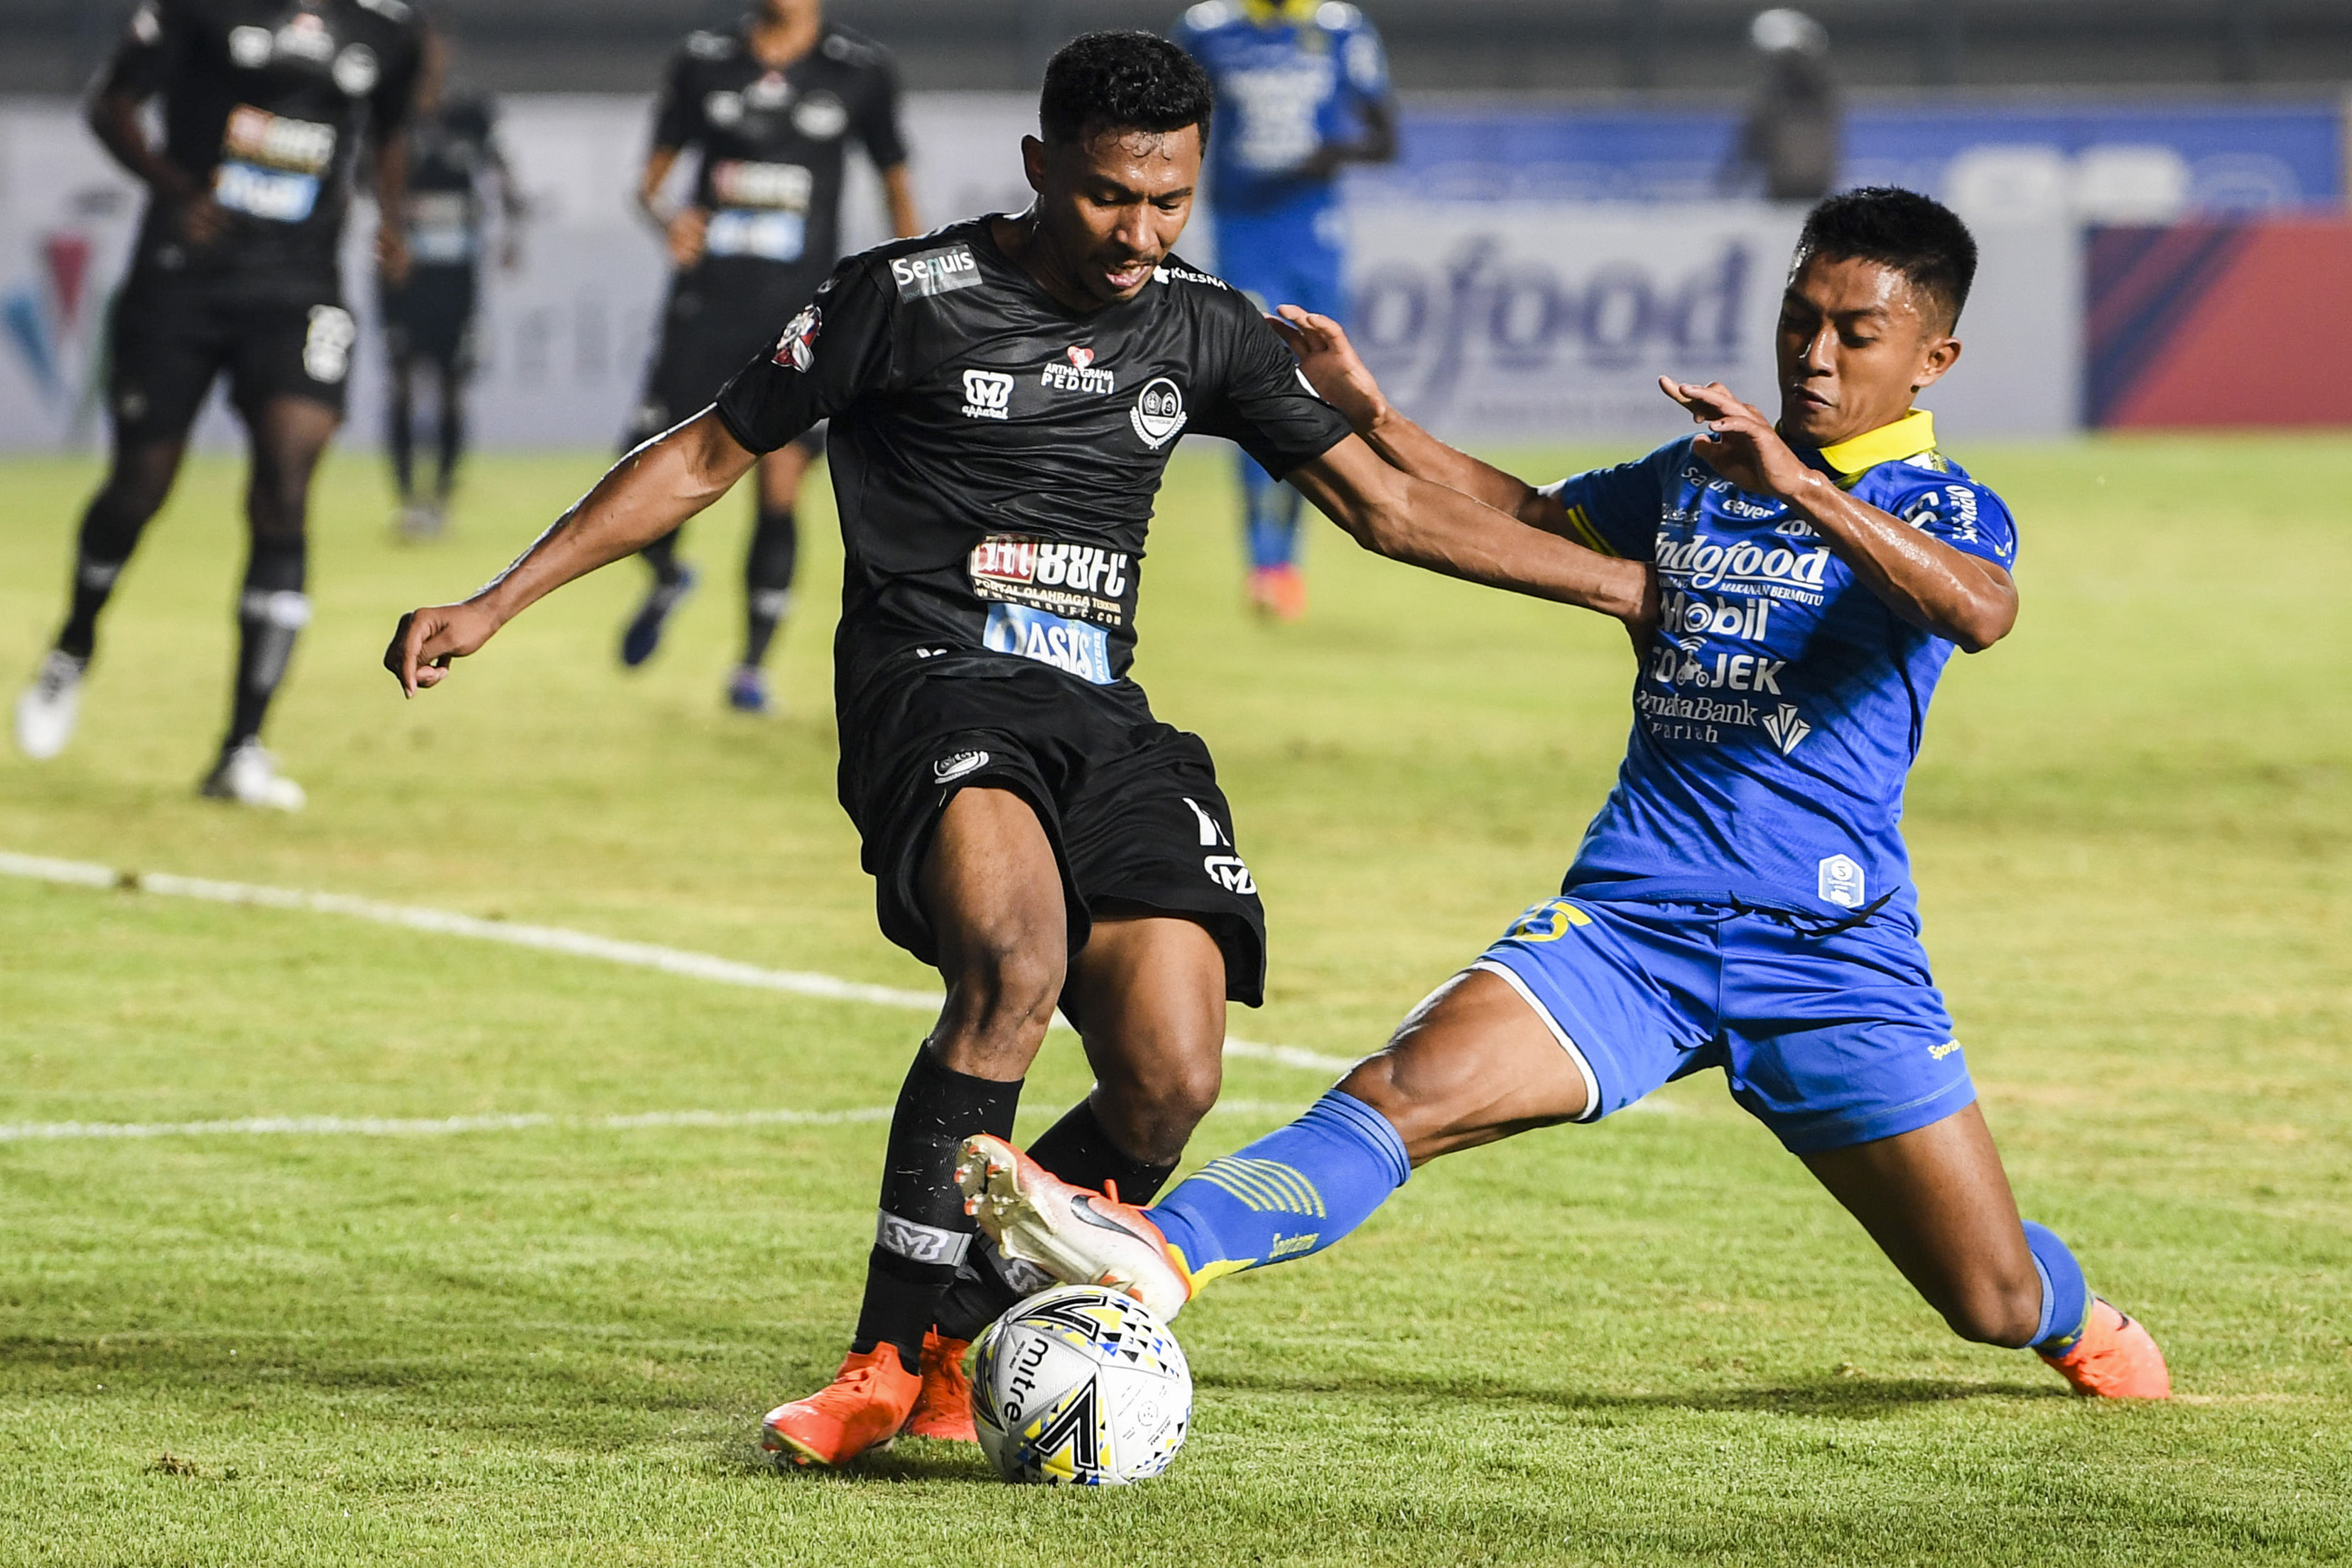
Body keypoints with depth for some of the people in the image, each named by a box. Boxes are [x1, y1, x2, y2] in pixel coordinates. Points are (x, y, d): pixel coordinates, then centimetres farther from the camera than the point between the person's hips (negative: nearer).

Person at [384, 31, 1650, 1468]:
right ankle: (884, 1367, -29)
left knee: (1171, 1084, -16)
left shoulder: (1204, 331, 13)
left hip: (1104, 716, 5)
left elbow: (1390, 507, 20)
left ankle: (950, 1335, 7)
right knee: (1016, 963, -35)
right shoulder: (910, 300, 0)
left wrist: (1634, 587, 18)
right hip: (936, 686, -5)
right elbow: (707, 458, 7)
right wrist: (495, 606, 3)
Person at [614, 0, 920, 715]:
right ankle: (668, 580, 29)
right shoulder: (704, 61, 5)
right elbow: (651, 177, 11)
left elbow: (896, 181, 12)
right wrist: (665, 215, -12)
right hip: (706, 305, 1)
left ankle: (752, 664, 8)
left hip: (801, 312, -1)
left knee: (779, 491, -9)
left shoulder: (860, 71, 2)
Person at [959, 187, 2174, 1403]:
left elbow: (1979, 610, -23)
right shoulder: (1696, 477, 17)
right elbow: (1522, 520, 30)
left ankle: (2079, 1319, 39)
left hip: (1831, 945, -3)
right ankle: (1159, 1255, -46)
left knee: (1996, 1301, 2)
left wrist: (1800, 487, -32)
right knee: (1407, 1090, -25)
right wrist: (1367, 414, 17)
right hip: (1629, 920, 3)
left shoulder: (1940, 510, 1)